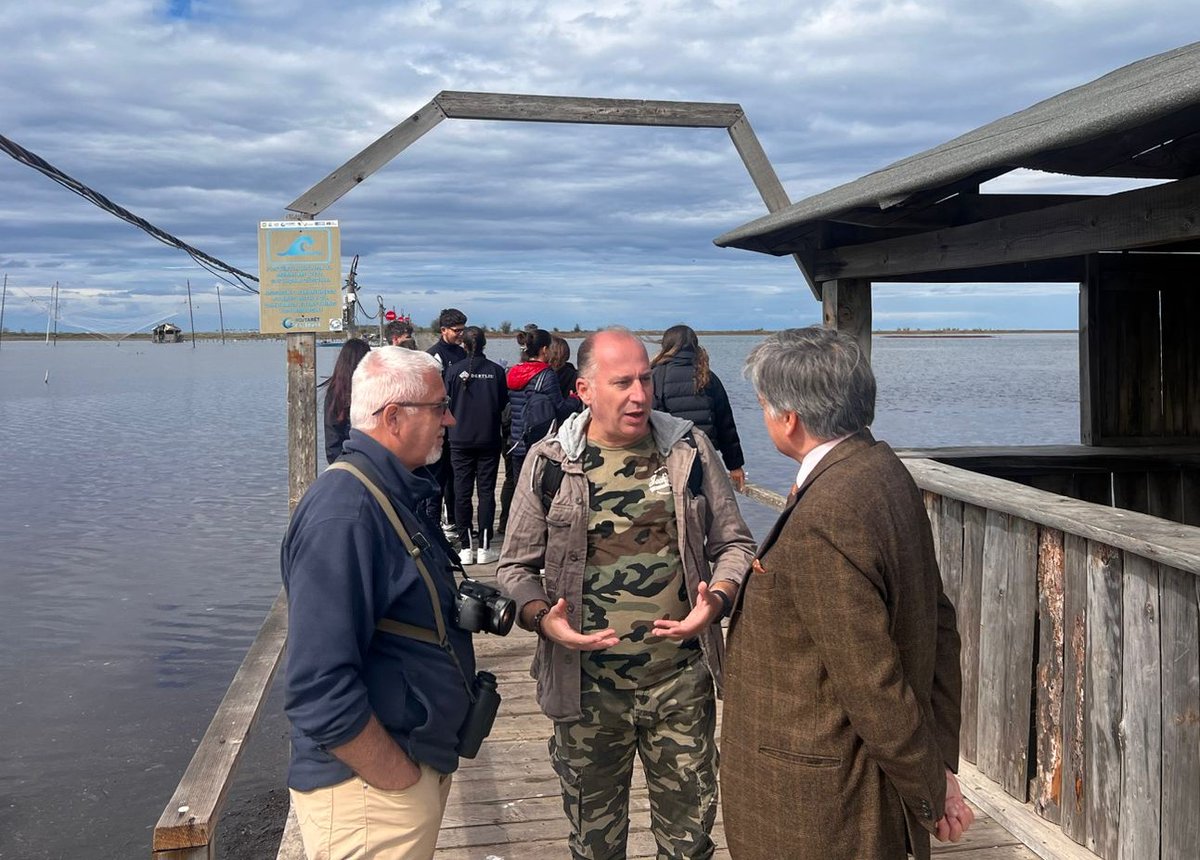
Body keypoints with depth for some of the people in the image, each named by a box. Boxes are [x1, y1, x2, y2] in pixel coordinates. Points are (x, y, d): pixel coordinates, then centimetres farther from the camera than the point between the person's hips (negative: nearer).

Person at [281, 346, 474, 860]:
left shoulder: (394, 492, 7)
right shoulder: (343, 514, -25)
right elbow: (320, 691, -29)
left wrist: (470, 605, 3)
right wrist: (400, 784, -21)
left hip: (422, 760, 9)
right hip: (370, 788, -9)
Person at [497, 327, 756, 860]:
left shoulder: (689, 450, -1)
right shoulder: (550, 461, -3)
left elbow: (733, 544, 6)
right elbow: (516, 565, 3)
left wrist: (715, 600, -13)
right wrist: (543, 617, -16)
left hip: (681, 681, 1)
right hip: (586, 686, 0)